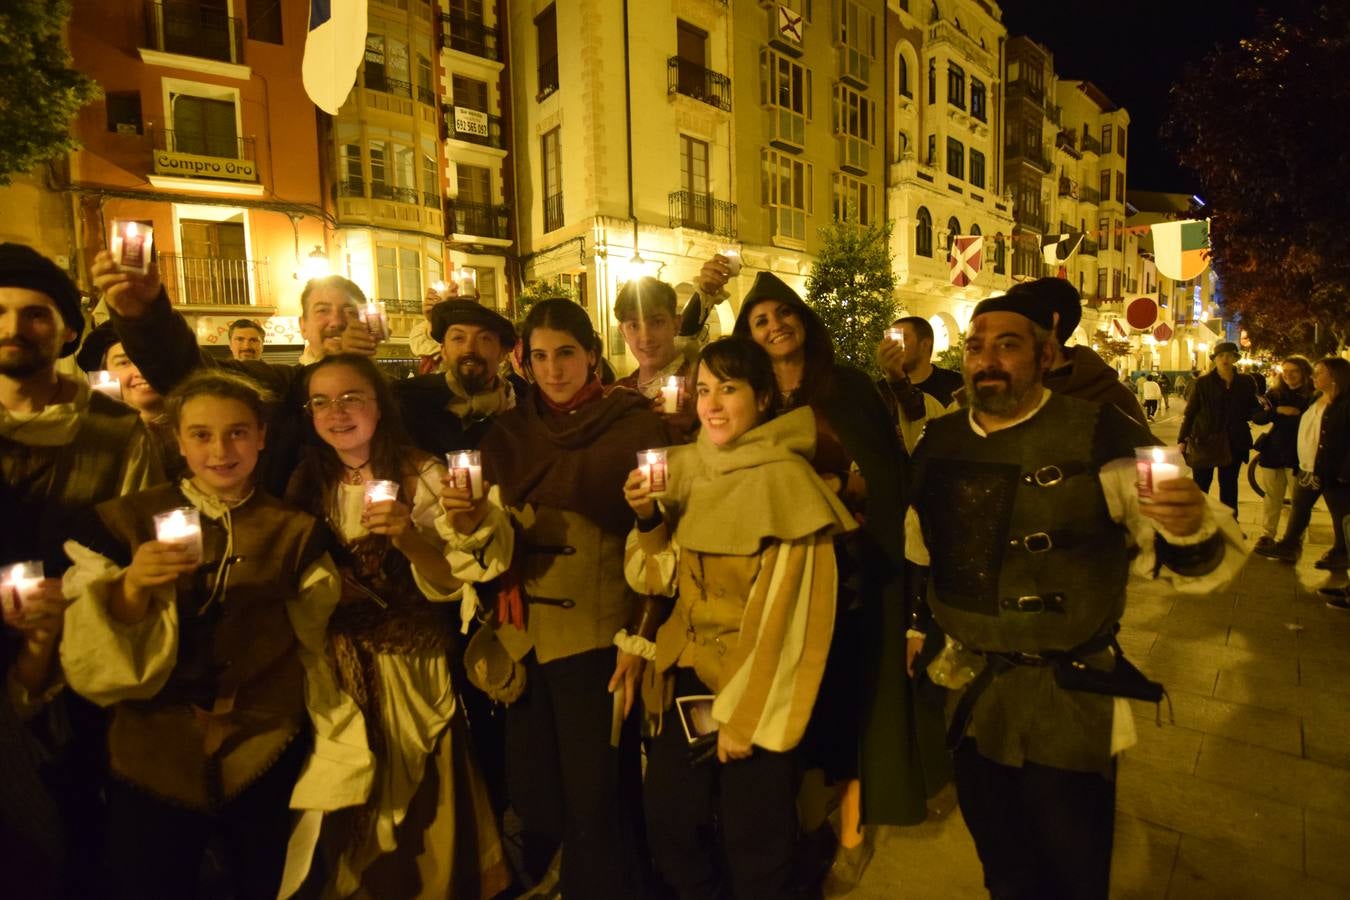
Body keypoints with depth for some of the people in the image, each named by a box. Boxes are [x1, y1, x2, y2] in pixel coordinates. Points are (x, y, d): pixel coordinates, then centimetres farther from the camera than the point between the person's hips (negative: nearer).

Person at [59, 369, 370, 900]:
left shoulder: (297, 533, 0)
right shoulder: (122, 524, -1)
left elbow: (319, 651, 0)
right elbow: (89, 665, -7)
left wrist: (340, 763, -5)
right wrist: (131, 589, -25)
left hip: (269, 768, 1)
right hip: (151, 766, 0)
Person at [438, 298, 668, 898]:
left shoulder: (636, 426, -5)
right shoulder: (508, 434, 7)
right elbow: (500, 544, 4)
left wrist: (641, 641, -14)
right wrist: (473, 523, -18)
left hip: (598, 641, -4)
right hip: (526, 640, 4)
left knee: (596, 802, 5)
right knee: (533, 794, 16)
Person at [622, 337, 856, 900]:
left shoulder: (786, 481, -17)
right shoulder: (687, 467, 2)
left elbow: (786, 610, -16)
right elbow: (659, 579, 6)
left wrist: (742, 714, -12)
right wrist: (647, 517, -13)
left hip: (755, 689, -6)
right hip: (686, 675, 6)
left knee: (754, 848, 11)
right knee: (670, 828, 18)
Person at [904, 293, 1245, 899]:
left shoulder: (1100, 439, -13)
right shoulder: (938, 443, 1)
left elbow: (1187, 562, -14)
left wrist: (1193, 529, -34)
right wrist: (916, 624, 13)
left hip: (1068, 706, -4)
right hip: (965, 696, 4)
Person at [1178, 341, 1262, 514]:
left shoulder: (1245, 382, 3)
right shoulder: (1203, 382, -4)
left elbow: (1252, 410, 9)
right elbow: (1190, 412, -3)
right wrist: (1182, 439, -5)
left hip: (1234, 443, 2)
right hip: (1204, 441, -2)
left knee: (1229, 485, 13)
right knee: (1200, 486, 3)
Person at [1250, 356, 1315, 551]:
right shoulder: (1275, 394, 6)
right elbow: (1256, 417, -4)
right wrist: (1277, 410, -18)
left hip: (1299, 456, -3)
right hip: (1273, 453, 3)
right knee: (1272, 498, 11)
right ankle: (1267, 535, 20)